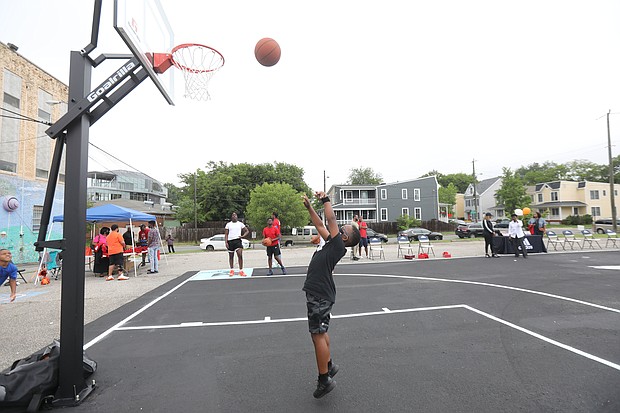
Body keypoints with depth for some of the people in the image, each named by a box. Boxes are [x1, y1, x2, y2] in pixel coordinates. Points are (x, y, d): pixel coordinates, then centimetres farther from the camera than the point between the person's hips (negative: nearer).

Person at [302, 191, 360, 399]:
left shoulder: (338, 246, -12)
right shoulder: (331, 243, 11)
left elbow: (331, 219, -14)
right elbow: (320, 225, 18)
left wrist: (325, 199, -5)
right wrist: (309, 207, 16)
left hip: (320, 296, -10)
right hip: (317, 294, 10)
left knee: (318, 335, -2)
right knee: (321, 333, 21)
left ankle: (324, 380, 10)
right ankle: (329, 366, 37)